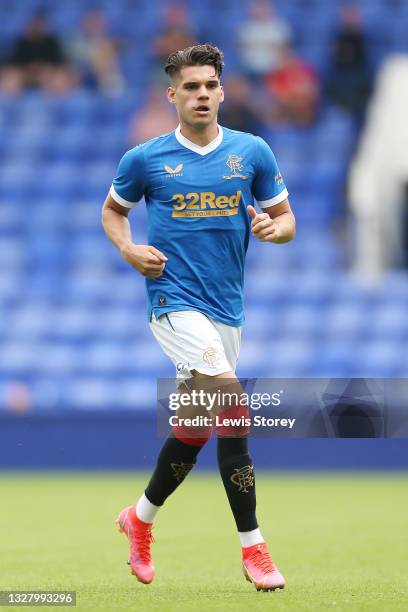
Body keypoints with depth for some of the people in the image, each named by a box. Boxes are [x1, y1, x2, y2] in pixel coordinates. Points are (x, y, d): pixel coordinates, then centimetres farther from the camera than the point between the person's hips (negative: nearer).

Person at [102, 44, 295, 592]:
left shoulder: (253, 152, 3)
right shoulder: (144, 159, -1)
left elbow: (286, 218, 10)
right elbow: (112, 210, 15)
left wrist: (274, 228, -13)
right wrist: (129, 249, -4)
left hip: (226, 307, 4)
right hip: (175, 300, -4)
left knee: (193, 429, 14)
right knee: (231, 402, -24)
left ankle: (141, 518, 38)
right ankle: (252, 546, -18)